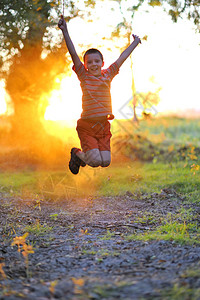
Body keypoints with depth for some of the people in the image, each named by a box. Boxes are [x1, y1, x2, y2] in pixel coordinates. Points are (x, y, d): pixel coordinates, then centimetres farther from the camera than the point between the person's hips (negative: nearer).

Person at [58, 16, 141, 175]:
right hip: (86, 126, -4)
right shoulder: (84, 76, -2)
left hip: (104, 126, 4)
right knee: (94, 161, -13)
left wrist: (135, 42, 28)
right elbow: (73, 53, -10)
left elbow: (122, 58, 17)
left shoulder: (108, 75, 7)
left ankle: (87, 153, 29)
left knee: (105, 162, -1)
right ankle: (77, 154, 19)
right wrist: (65, 31, -17)